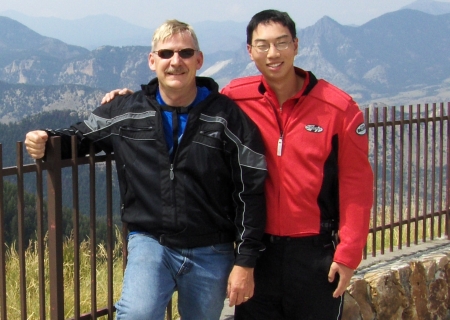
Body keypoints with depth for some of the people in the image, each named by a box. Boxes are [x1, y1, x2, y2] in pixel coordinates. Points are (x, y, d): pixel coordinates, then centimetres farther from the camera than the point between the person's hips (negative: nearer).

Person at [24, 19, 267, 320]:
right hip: (150, 242, 0)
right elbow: (80, 136, 15)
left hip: (212, 253, 0)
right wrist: (45, 142, -9)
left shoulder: (226, 115, -7)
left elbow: (250, 190, -5)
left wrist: (245, 262, -5)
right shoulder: (126, 112, -1)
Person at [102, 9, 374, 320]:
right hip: (258, 248, 2)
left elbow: (356, 186, -7)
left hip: (316, 251, -2)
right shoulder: (236, 99, -4)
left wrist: (348, 253, -9)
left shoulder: (339, 107, -9)